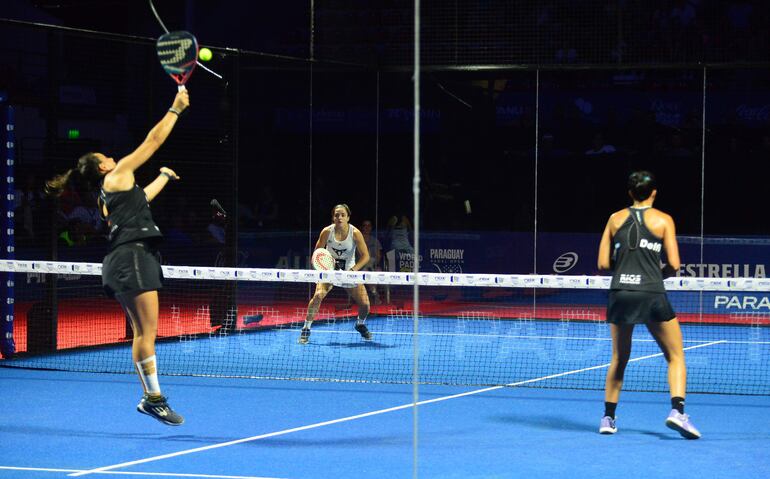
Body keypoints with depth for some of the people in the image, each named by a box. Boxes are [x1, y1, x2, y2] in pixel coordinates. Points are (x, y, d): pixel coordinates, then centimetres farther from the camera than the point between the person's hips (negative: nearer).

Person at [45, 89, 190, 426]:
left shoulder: (107, 196, 24)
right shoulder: (118, 176, 0)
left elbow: (142, 197, 43)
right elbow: (153, 141, 2)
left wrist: (164, 177, 54)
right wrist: (176, 109, 10)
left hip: (127, 262, 10)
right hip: (132, 257, -10)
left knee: (143, 332, 7)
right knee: (147, 332, -12)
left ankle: (149, 398, 5)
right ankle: (154, 397, -15)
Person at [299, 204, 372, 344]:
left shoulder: (355, 233, -16)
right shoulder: (327, 231, -15)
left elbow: (365, 256, -12)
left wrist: (352, 270, -25)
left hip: (349, 271, 1)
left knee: (365, 304, -6)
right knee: (318, 295, -26)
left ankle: (360, 324, 28)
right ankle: (306, 329, -13)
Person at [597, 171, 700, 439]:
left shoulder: (616, 219, 10)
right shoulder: (663, 220, 3)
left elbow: (603, 263, 8)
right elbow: (674, 265, -2)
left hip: (620, 293, 3)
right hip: (652, 295, -3)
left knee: (619, 359, 19)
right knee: (675, 356, 7)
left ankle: (608, 417, 19)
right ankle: (677, 410, -12)